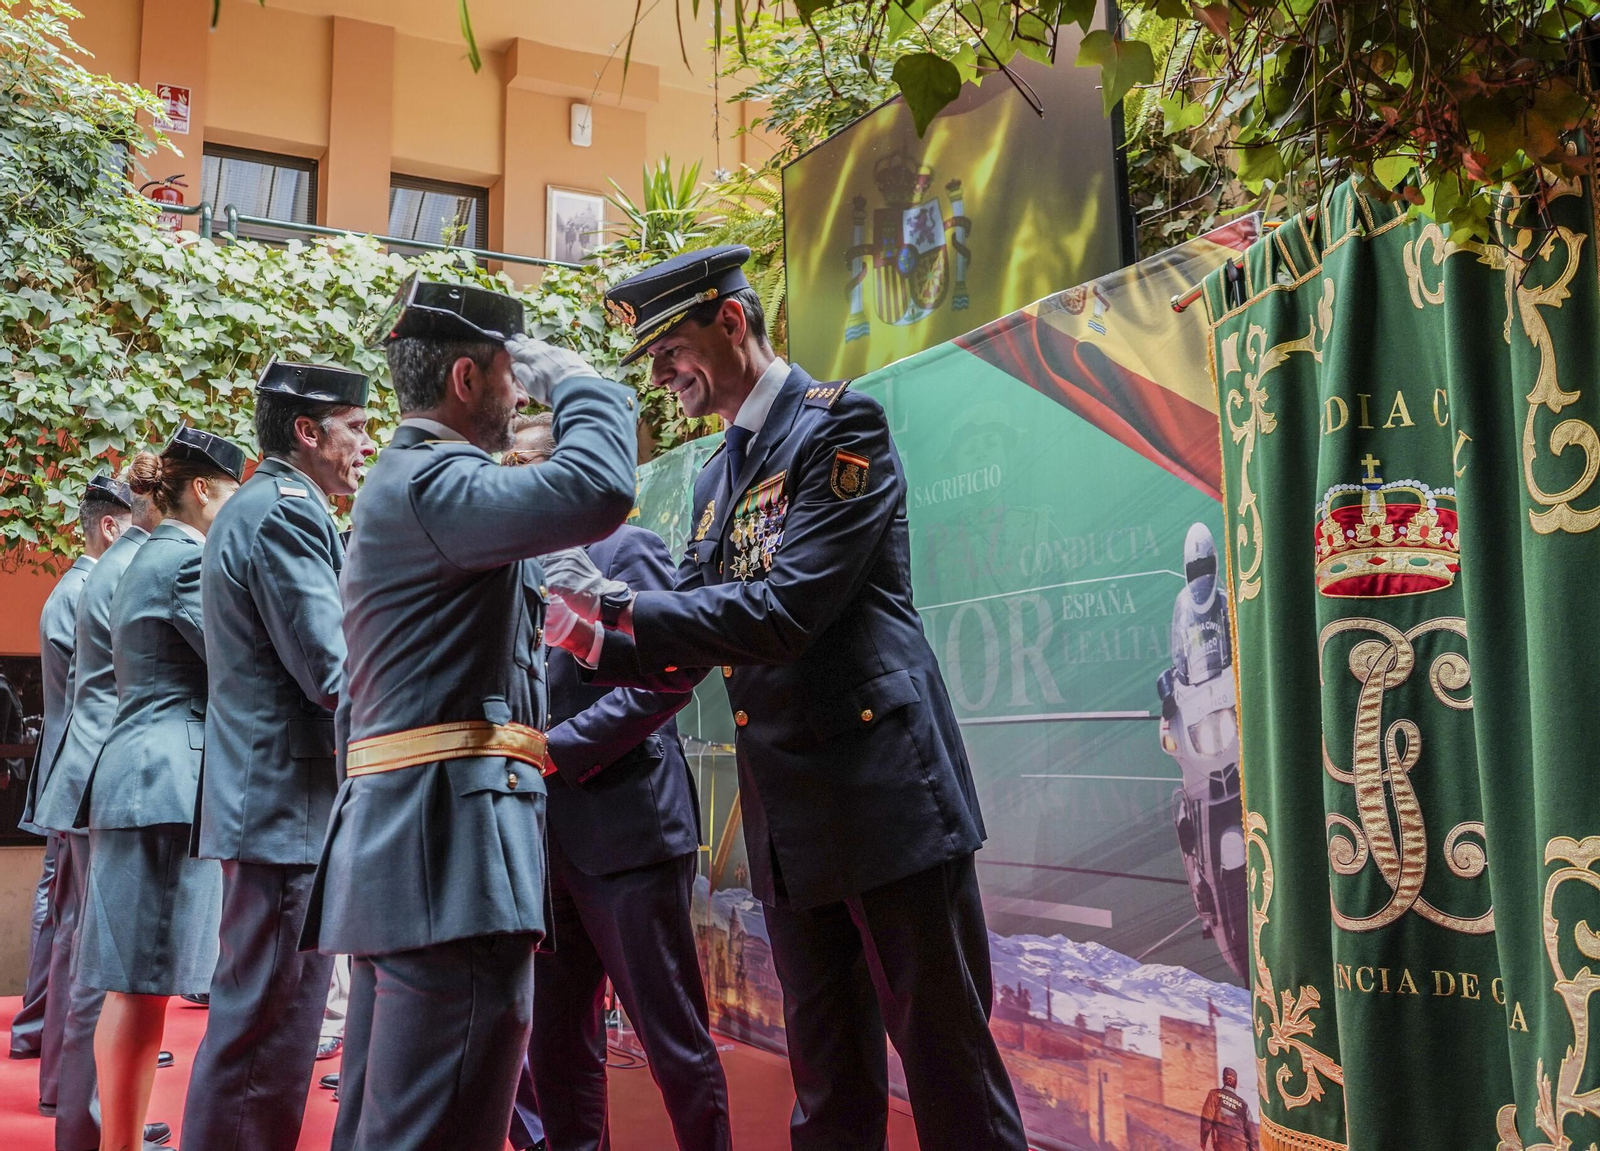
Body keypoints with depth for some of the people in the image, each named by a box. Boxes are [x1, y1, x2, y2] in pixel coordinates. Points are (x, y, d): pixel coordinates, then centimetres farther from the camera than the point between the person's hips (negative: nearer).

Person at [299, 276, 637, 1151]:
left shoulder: (402, 484, 23)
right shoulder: (431, 480, -10)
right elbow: (596, 489, -27)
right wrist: (574, 379, -9)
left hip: (397, 842, 11)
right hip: (450, 839, -11)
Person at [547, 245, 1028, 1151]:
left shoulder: (842, 423, -7)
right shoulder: (719, 475, 18)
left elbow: (786, 609, -18)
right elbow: (685, 649, 16)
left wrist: (618, 614, -17)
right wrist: (595, 640, -1)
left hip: (885, 793, -8)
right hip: (791, 821, 8)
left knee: (947, 1060, 1)